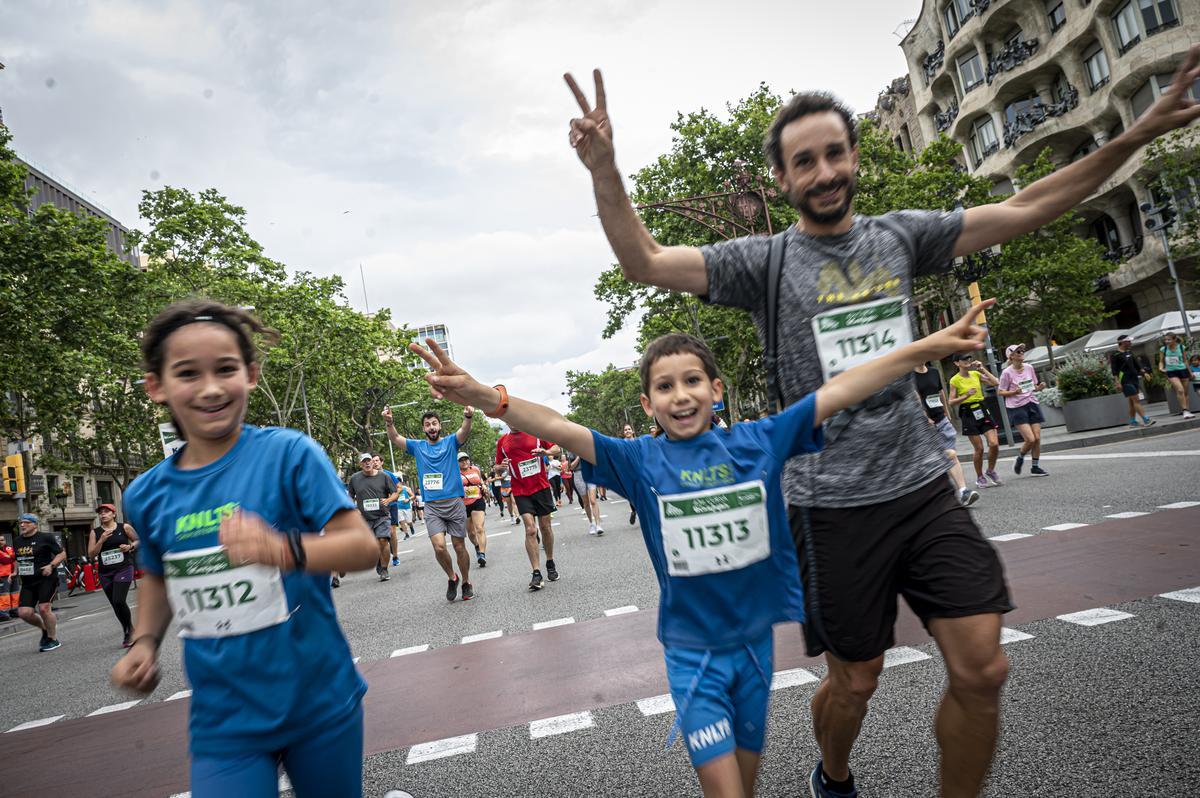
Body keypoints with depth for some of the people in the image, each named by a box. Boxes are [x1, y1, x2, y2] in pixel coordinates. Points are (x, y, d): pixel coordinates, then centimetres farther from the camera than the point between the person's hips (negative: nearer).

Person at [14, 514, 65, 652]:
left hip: (46, 579, -6)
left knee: (43, 608, -14)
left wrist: (51, 565, -19)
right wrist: (15, 572, 14)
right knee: (23, 612, -5)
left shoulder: (45, 537, -6)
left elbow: (62, 553, -5)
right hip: (27, 582, 6)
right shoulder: (17, 541, 12)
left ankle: (53, 639, 5)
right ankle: (45, 628, 24)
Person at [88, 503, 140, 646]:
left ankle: (129, 628, 3)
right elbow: (91, 554, 0)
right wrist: (102, 540, -13)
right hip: (105, 573, 3)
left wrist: (130, 546, -9)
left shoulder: (124, 527, 0)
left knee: (119, 601, -18)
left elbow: (138, 541, 12)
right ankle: (127, 632, 26)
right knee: (115, 605, 9)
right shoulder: (95, 532, 4)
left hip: (124, 568, -3)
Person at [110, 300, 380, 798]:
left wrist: (286, 549, -34)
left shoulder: (289, 453, -14)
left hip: (320, 705, -2)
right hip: (223, 724, 3)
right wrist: (145, 642, 4)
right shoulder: (147, 494, 1)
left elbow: (364, 546, -18)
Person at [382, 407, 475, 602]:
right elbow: (395, 438, -5)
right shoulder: (417, 446, 9)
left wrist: (468, 417, -41)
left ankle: (466, 582, 27)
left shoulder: (451, 442, 2)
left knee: (459, 546, 6)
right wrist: (389, 423, -27)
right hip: (432, 507, 1)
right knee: (439, 546, -15)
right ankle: (451, 577, 12)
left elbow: (465, 432, -18)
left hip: (455, 503, -1)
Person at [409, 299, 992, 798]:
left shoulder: (758, 442, -7)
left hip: (755, 639, 3)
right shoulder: (641, 461, -11)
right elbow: (561, 429, -23)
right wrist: (487, 397, -38)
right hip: (692, 650, -2)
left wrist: (930, 346, -8)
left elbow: (839, 391, -7)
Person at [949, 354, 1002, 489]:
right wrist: (966, 395, -21)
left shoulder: (976, 374, 7)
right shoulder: (955, 380, -6)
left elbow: (996, 382, 0)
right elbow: (951, 402, -7)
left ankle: (991, 471, 18)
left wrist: (983, 369, -2)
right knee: (979, 448, 0)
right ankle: (979, 477, 18)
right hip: (968, 414, -4)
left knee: (994, 443, -6)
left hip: (982, 410, 4)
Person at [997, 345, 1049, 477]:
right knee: (1030, 439, -13)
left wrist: (1040, 387, -4)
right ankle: (1020, 458, 17)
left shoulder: (1029, 368, 5)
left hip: (1032, 403, 5)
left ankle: (1035, 467, 15)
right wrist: (1014, 392, -21)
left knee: (1037, 438, 1)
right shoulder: (1007, 372, -10)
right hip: (1017, 407, -5)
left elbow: (1034, 386, 18)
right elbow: (1000, 392, -5)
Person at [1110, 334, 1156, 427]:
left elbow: (1137, 364, 22)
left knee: (1132, 402, 10)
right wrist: (1118, 382, -18)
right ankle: (1146, 419, -16)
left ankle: (1132, 421, 15)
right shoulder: (1115, 355, -9)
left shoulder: (1129, 353, 16)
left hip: (1134, 379, 8)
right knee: (1136, 400, -12)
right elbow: (1114, 370, -13)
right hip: (1126, 382, -8)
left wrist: (1144, 372, 11)